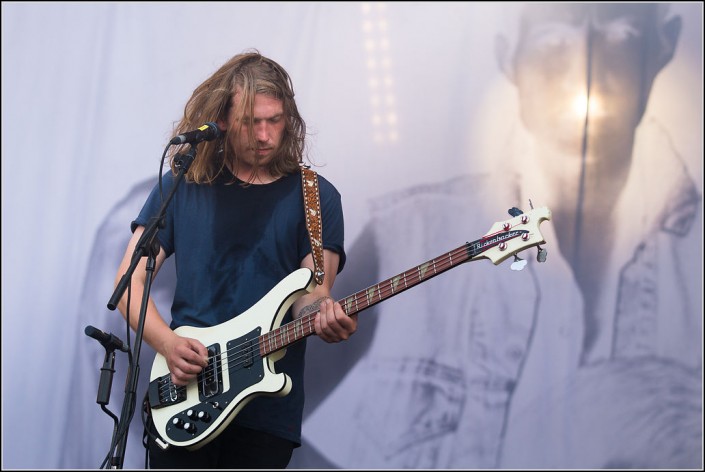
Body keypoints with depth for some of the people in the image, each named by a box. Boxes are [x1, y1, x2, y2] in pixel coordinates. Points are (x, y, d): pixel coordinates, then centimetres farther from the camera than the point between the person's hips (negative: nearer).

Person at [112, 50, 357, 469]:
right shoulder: (184, 185, 7)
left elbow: (310, 292, -3)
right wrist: (168, 343, -11)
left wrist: (324, 314, -27)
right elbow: (130, 280, 6)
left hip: (267, 411, 0)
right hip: (181, 397, 0)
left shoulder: (314, 197, 5)